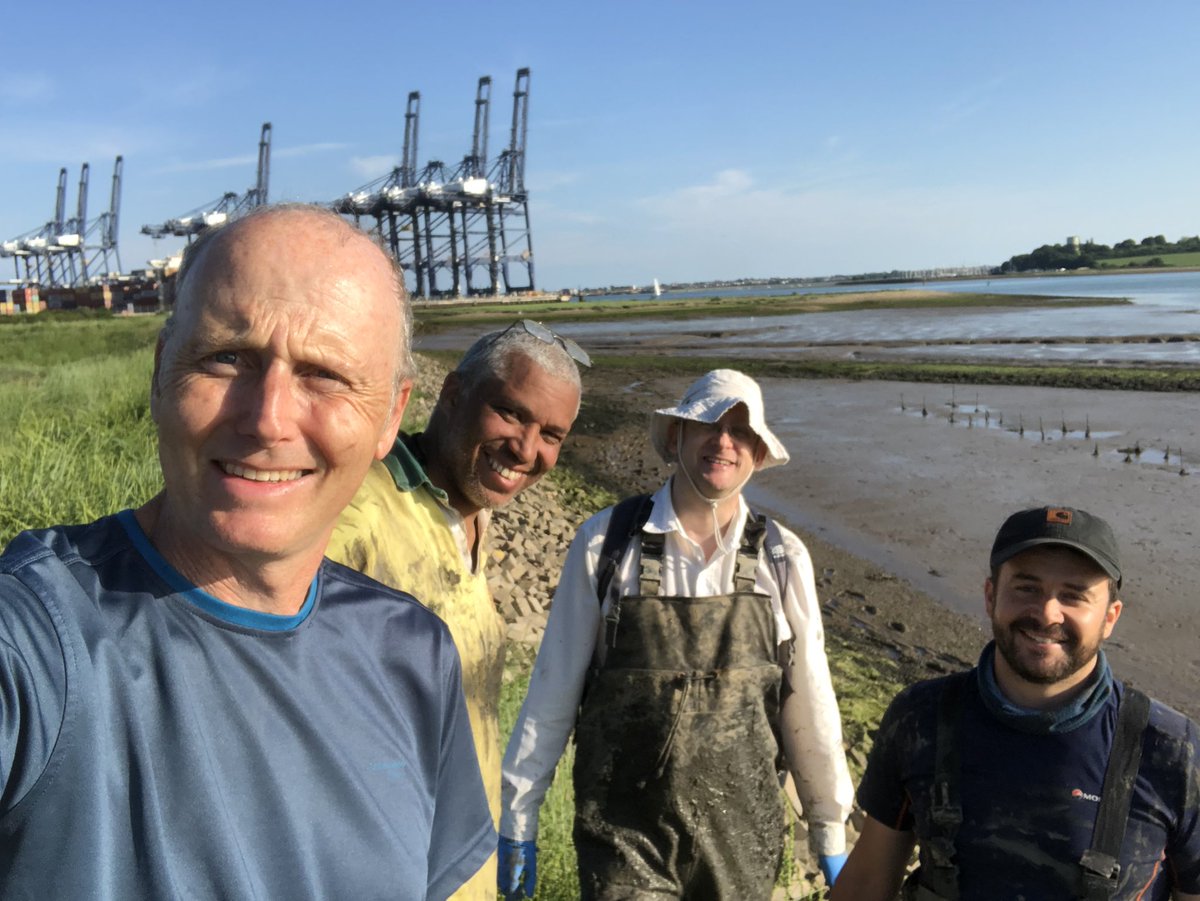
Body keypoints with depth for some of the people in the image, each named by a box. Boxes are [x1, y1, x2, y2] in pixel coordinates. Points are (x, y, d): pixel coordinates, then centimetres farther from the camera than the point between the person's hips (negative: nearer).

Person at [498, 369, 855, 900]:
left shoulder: (782, 558, -4)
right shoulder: (605, 543, -8)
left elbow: (809, 706, 3)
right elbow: (553, 691, -3)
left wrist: (830, 834, 9)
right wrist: (518, 819, 2)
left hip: (742, 839, 2)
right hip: (623, 836, -1)